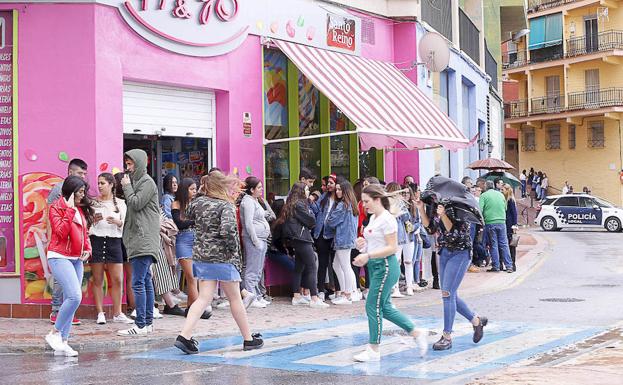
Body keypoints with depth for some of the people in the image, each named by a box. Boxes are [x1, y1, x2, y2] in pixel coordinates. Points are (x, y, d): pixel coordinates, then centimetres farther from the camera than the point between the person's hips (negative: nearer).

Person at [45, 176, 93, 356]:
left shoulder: (81, 209, 15)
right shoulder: (56, 208, -6)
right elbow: (62, 231, -18)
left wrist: (87, 249, 6)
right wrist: (70, 210, -17)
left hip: (77, 259, 8)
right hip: (59, 257, -8)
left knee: (70, 300, 5)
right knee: (75, 296, -21)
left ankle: (62, 342, 8)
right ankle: (54, 333, -7)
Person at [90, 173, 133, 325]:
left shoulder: (120, 203, 11)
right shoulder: (93, 203, 11)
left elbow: (124, 224, 5)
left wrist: (116, 221, -14)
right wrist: (94, 220, -9)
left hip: (114, 241, 0)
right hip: (96, 240, 0)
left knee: (117, 279, -3)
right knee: (97, 280, 1)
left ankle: (117, 313, 5)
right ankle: (100, 313, 6)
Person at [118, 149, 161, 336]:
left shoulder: (147, 183, -7)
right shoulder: (136, 181, 20)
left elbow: (136, 203, -13)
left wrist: (127, 187, -3)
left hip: (144, 240, -10)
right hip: (137, 240, 10)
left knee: (138, 282, -12)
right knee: (146, 281, 11)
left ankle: (140, 325, -12)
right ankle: (148, 322, 15)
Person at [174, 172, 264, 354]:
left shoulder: (198, 202, 5)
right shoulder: (226, 206, -13)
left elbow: (188, 214, 27)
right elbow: (227, 230, -28)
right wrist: (234, 248, -12)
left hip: (201, 256, 6)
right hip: (222, 257, -6)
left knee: (204, 298, 6)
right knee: (235, 298, 8)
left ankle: (184, 335, -11)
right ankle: (248, 339, 20)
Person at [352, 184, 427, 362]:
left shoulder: (387, 219, -15)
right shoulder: (373, 218, 13)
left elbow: (392, 248, -18)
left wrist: (368, 255, -23)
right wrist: (363, 244, 3)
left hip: (385, 266, -10)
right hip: (375, 266, 10)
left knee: (373, 306, -5)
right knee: (385, 307, 12)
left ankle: (373, 350, 4)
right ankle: (417, 332, 22)